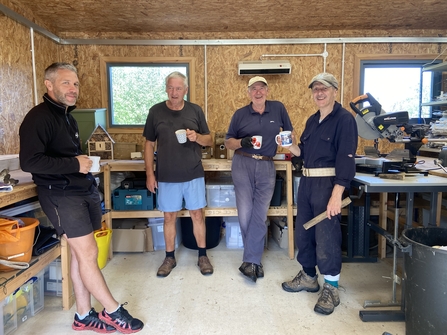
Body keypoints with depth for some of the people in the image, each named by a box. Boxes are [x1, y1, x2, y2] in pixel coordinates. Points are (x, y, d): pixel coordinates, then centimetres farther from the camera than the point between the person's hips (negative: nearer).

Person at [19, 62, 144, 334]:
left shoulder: (67, 117, 17)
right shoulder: (39, 117, -13)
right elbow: (29, 161, -23)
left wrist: (85, 164, 12)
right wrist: (74, 164, -18)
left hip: (83, 191, 9)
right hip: (61, 196, -9)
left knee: (80, 253, 11)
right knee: (88, 253, -4)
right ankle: (114, 312, 11)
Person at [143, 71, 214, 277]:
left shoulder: (195, 110, 1)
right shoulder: (156, 111, 0)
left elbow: (209, 140, 6)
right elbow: (149, 144, 4)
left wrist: (197, 137, -17)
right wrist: (150, 174, -1)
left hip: (193, 175, 0)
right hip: (166, 176, 0)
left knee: (197, 214, 7)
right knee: (169, 216, 9)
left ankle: (202, 256, 23)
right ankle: (169, 257, 26)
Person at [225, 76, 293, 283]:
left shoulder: (278, 108, 5)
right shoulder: (240, 114, 4)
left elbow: (289, 132, 15)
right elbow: (228, 142, 7)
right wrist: (241, 142, -13)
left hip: (267, 167, 1)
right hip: (242, 165, 0)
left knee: (260, 215, 1)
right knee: (245, 214, 0)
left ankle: (250, 261, 9)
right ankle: (255, 259, 18)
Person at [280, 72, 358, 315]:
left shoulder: (344, 119, -10)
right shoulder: (312, 120, 14)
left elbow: (346, 159, -18)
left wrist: (336, 195, -26)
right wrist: (290, 145, -2)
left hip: (328, 183, -8)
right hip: (307, 182, 8)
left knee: (326, 236, -2)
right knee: (302, 231, 14)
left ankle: (331, 289, 16)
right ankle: (308, 277, 33)